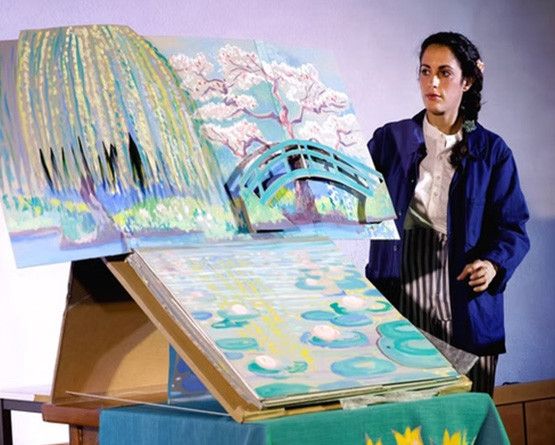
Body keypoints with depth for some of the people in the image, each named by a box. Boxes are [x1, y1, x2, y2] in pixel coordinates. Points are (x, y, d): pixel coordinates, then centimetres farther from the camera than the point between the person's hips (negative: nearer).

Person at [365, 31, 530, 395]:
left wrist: (494, 264, -18)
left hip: (465, 307, 0)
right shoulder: (390, 140, 9)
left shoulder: (491, 151, 6)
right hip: (398, 298, 0)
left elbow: (513, 228, 1)